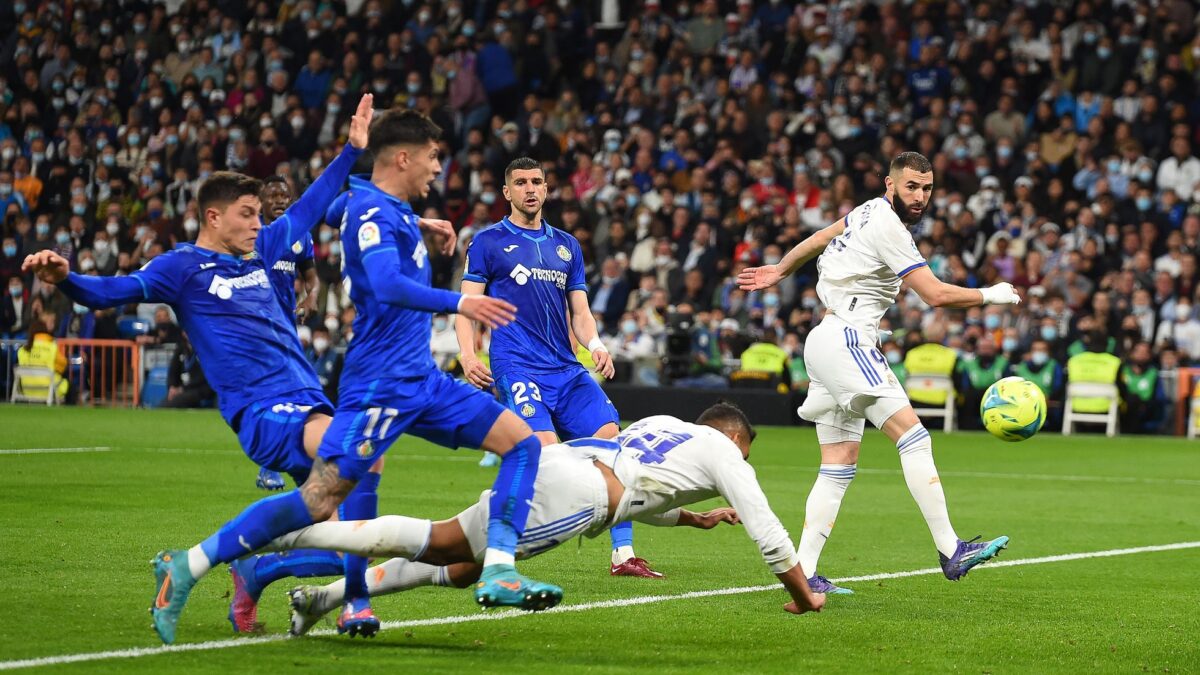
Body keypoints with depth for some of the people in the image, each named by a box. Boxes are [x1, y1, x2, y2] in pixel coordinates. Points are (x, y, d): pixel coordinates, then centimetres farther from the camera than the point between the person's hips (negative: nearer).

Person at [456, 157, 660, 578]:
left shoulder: (567, 246, 20)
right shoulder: (489, 242, 6)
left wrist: (595, 345, -1)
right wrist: (468, 354, -15)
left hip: (566, 369, 6)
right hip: (516, 367, -6)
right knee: (545, 449, -24)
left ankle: (622, 554, -4)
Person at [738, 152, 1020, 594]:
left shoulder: (870, 212, 17)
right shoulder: (887, 227, -12)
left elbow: (819, 239, 33)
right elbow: (936, 294, -15)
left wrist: (780, 271, 47)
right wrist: (992, 295, -2)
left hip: (825, 344, 11)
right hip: (846, 339, -11)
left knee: (839, 468, 7)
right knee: (913, 436, -18)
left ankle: (803, 571, 2)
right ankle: (950, 552, -25)